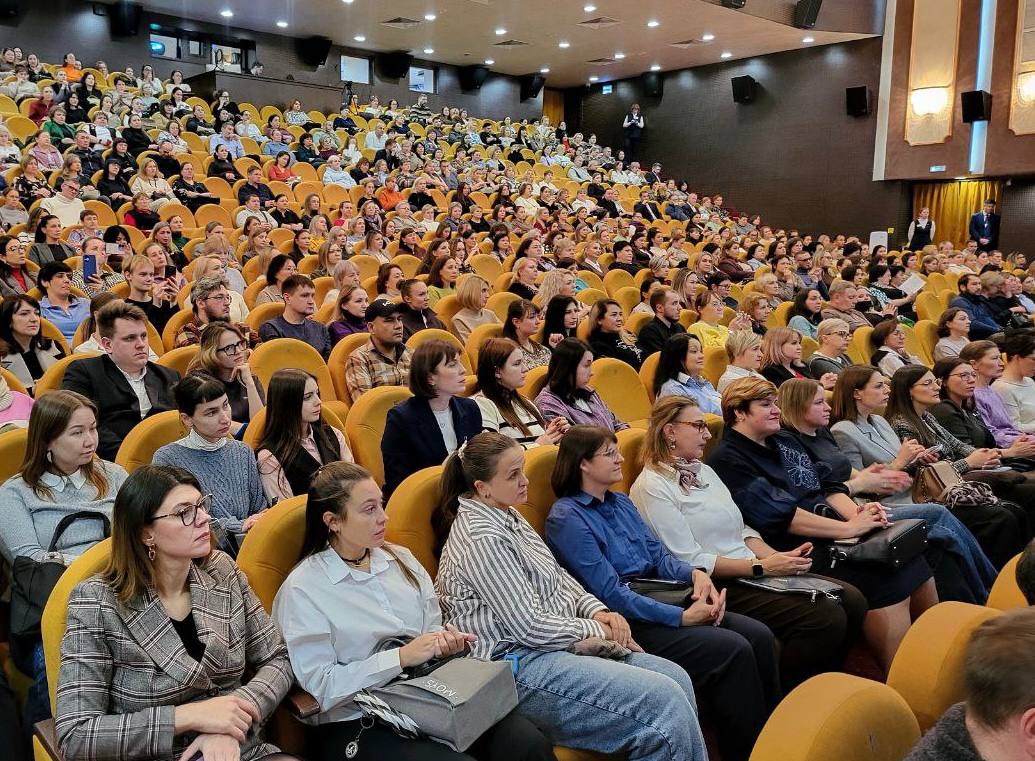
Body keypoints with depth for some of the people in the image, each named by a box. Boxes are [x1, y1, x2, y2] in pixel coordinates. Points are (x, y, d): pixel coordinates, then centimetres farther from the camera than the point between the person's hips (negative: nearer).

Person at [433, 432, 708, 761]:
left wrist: (597, 610, 1)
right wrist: (597, 629, -7)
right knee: (665, 701, -19)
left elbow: (558, 576, 18)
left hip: (556, 644, 10)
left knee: (677, 678, -2)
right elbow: (531, 628, -19)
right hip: (519, 664, -10)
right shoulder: (482, 541, -19)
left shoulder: (507, 515, 11)